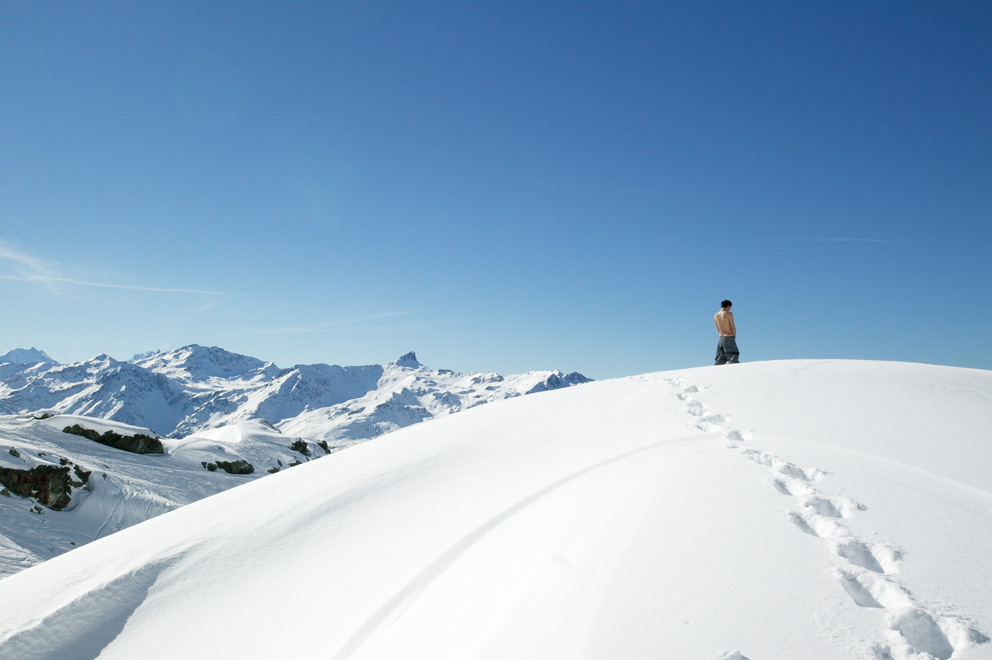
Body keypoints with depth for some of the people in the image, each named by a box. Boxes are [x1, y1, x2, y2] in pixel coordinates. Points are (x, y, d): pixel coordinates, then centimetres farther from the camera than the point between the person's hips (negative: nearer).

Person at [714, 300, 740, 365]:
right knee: (734, 359, -11)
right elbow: (733, 327, -6)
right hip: (729, 338, -6)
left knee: (719, 361, 7)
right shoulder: (728, 314, -6)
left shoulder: (716, 316, 12)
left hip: (720, 339, 6)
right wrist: (734, 336, 8)